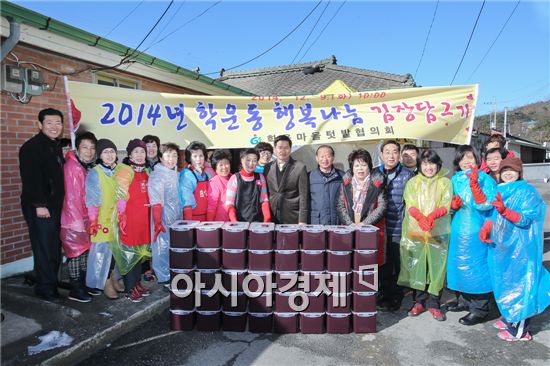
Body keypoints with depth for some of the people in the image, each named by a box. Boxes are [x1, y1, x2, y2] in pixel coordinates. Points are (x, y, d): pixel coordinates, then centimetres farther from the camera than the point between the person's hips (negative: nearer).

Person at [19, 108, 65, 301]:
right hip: (39, 207, -8)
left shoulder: (56, 146, 16)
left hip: (55, 206, 8)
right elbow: (31, 178, -17)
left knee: (55, 247, 10)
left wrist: (60, 203, 13)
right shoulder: (31, 147, -9)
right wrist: (39, 204, -21)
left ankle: (52, 283, 21)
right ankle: (46, 289, 7)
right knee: (44, 247, -4)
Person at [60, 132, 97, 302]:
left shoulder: (91, 167, 7)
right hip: (73, 219, -7)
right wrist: (78, 222, -18)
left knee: (86, 250, 14)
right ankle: (75, 290, 12)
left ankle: (85, 285, 27)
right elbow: (72, 197, -18)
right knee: (76, 253, 1)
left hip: (86, 217, 7)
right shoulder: (72, 166, -15)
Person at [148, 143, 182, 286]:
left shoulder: (175, 174, 12)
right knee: (163, 248, 1)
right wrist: (158, 223, -21)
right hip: (164, 220, -8)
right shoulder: (157, 175, -12)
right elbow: (156, 202, -17)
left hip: (176, 219, 8)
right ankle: (164, 278, 14)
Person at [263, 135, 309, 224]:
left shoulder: (300, 168, -4)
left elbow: (304, 196, -5)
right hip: (272, 218, 3)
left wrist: (302, 221, -10)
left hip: (293, 219, -3)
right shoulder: (268, 168, 6)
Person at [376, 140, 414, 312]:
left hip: (399, 229, -3)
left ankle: (396, 297, 24)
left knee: (398, 265, 8)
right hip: (379, 228, 3)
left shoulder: (407, 175, -3)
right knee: (383, 263, 12)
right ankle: (384, 294, 28)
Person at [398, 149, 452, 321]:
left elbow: (446, 206, -4)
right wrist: (421, 217, -23)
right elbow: (410, 205, -3)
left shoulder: (445, 182, 7)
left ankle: (434, 304, 12)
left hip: (438, 232, -1)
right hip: (415, 231, 1)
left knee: (436, 267, 0)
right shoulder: (412, 182, 10)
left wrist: (432, 216, -25)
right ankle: (419, 302, 15)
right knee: (416, 267, 3)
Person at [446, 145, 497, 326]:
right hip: (459, 229, 7)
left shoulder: (485, 179, -8)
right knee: (460, 264, 15)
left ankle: (479, 309, 11)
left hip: (476, 230, -7)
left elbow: (486, 205, -19)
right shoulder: (455, 180, 10)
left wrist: (474, 183, -27)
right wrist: (454, 203, -6)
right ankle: (465, 301, 32)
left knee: (476, 266, -2)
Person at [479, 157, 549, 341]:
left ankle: (520, 329, 12)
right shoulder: (499, 191, 9)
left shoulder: (528, 191, -9)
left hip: (521, 247, -7)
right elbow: (492, 215, 9)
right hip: (500, 245, 7)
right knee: (504, 282, 17)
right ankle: (509, 317, 34)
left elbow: (525, 220, -18)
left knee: (519, 283, 0)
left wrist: (505, 211, -34)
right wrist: (485, 228, -10)